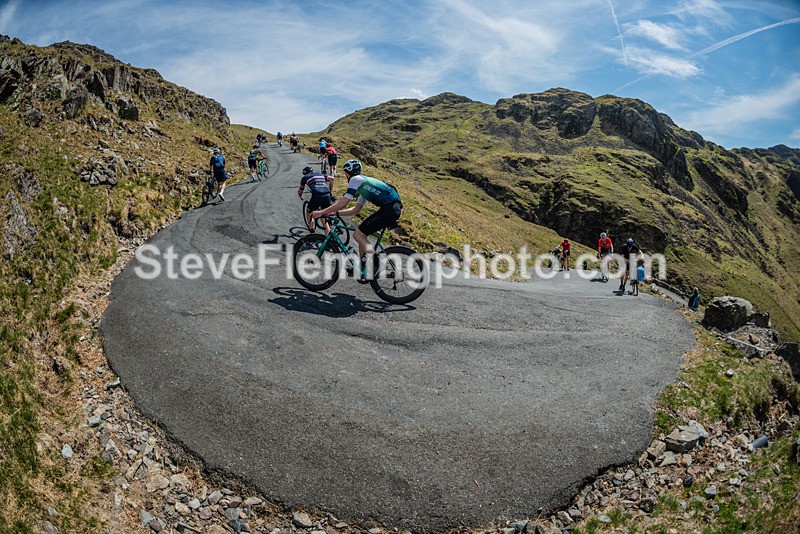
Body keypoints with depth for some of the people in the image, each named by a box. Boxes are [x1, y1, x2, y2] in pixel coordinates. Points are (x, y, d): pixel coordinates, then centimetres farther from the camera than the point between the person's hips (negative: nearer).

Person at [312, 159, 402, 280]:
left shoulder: (355, 179, 0)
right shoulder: (364, 184, 29)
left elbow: (342, 204, -6)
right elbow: (356, 209, 29)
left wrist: (321, 212, 2)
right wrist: (335, 213, 25)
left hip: (388, 210, -9)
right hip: (394, 208, 9)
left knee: (357, 234, -5)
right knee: (362, 235, 17)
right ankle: (364, 272, 19)